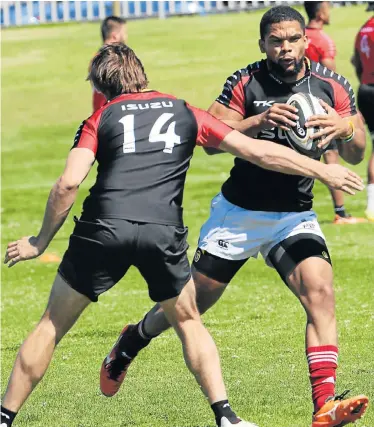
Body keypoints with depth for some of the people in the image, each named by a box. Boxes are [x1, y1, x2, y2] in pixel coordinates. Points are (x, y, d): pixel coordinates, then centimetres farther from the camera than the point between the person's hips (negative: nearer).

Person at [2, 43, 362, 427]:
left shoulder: (99, 120, 14)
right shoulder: (186, 114, 20)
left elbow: (68, 183, 0)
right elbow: (259, 152, 19)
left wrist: (40, 241, 9)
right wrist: (323, 171, 28)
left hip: (103, 230, -1)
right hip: (164, 233, 1)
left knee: (51, 325, 11)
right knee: (189, 323, 23)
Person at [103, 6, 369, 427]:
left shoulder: (332, 87, -7)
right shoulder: (245, 83, -11)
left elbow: (356, 155, -6)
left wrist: (346, 129, -29)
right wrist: (259, 120, -32)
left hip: (295, 216, 1)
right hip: (238, 212, -1)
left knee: (320, 293, -22)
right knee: (193, 300, 10)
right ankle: (134, 340, 41)